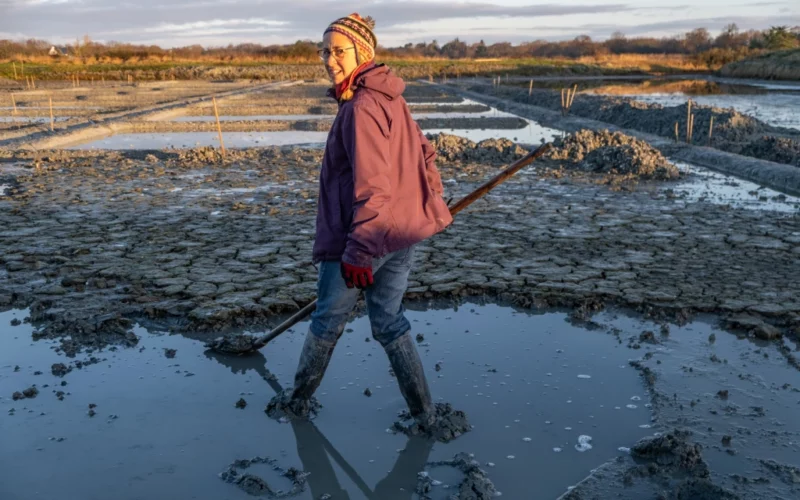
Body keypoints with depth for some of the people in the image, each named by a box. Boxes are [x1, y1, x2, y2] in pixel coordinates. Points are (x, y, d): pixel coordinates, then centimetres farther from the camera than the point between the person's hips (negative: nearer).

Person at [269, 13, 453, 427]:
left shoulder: (360, 108, -19)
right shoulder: (392, 101, 10)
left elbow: (371, 186, -25)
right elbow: (425, 155, 19)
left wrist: (357, 250, -26)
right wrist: (429, 205, 31)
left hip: (360, 238, -8)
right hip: (403, 235, 8)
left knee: (327, 322, 13)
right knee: (389, 322, 18)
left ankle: (299, 399, 35)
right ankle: (424, 412, 21)